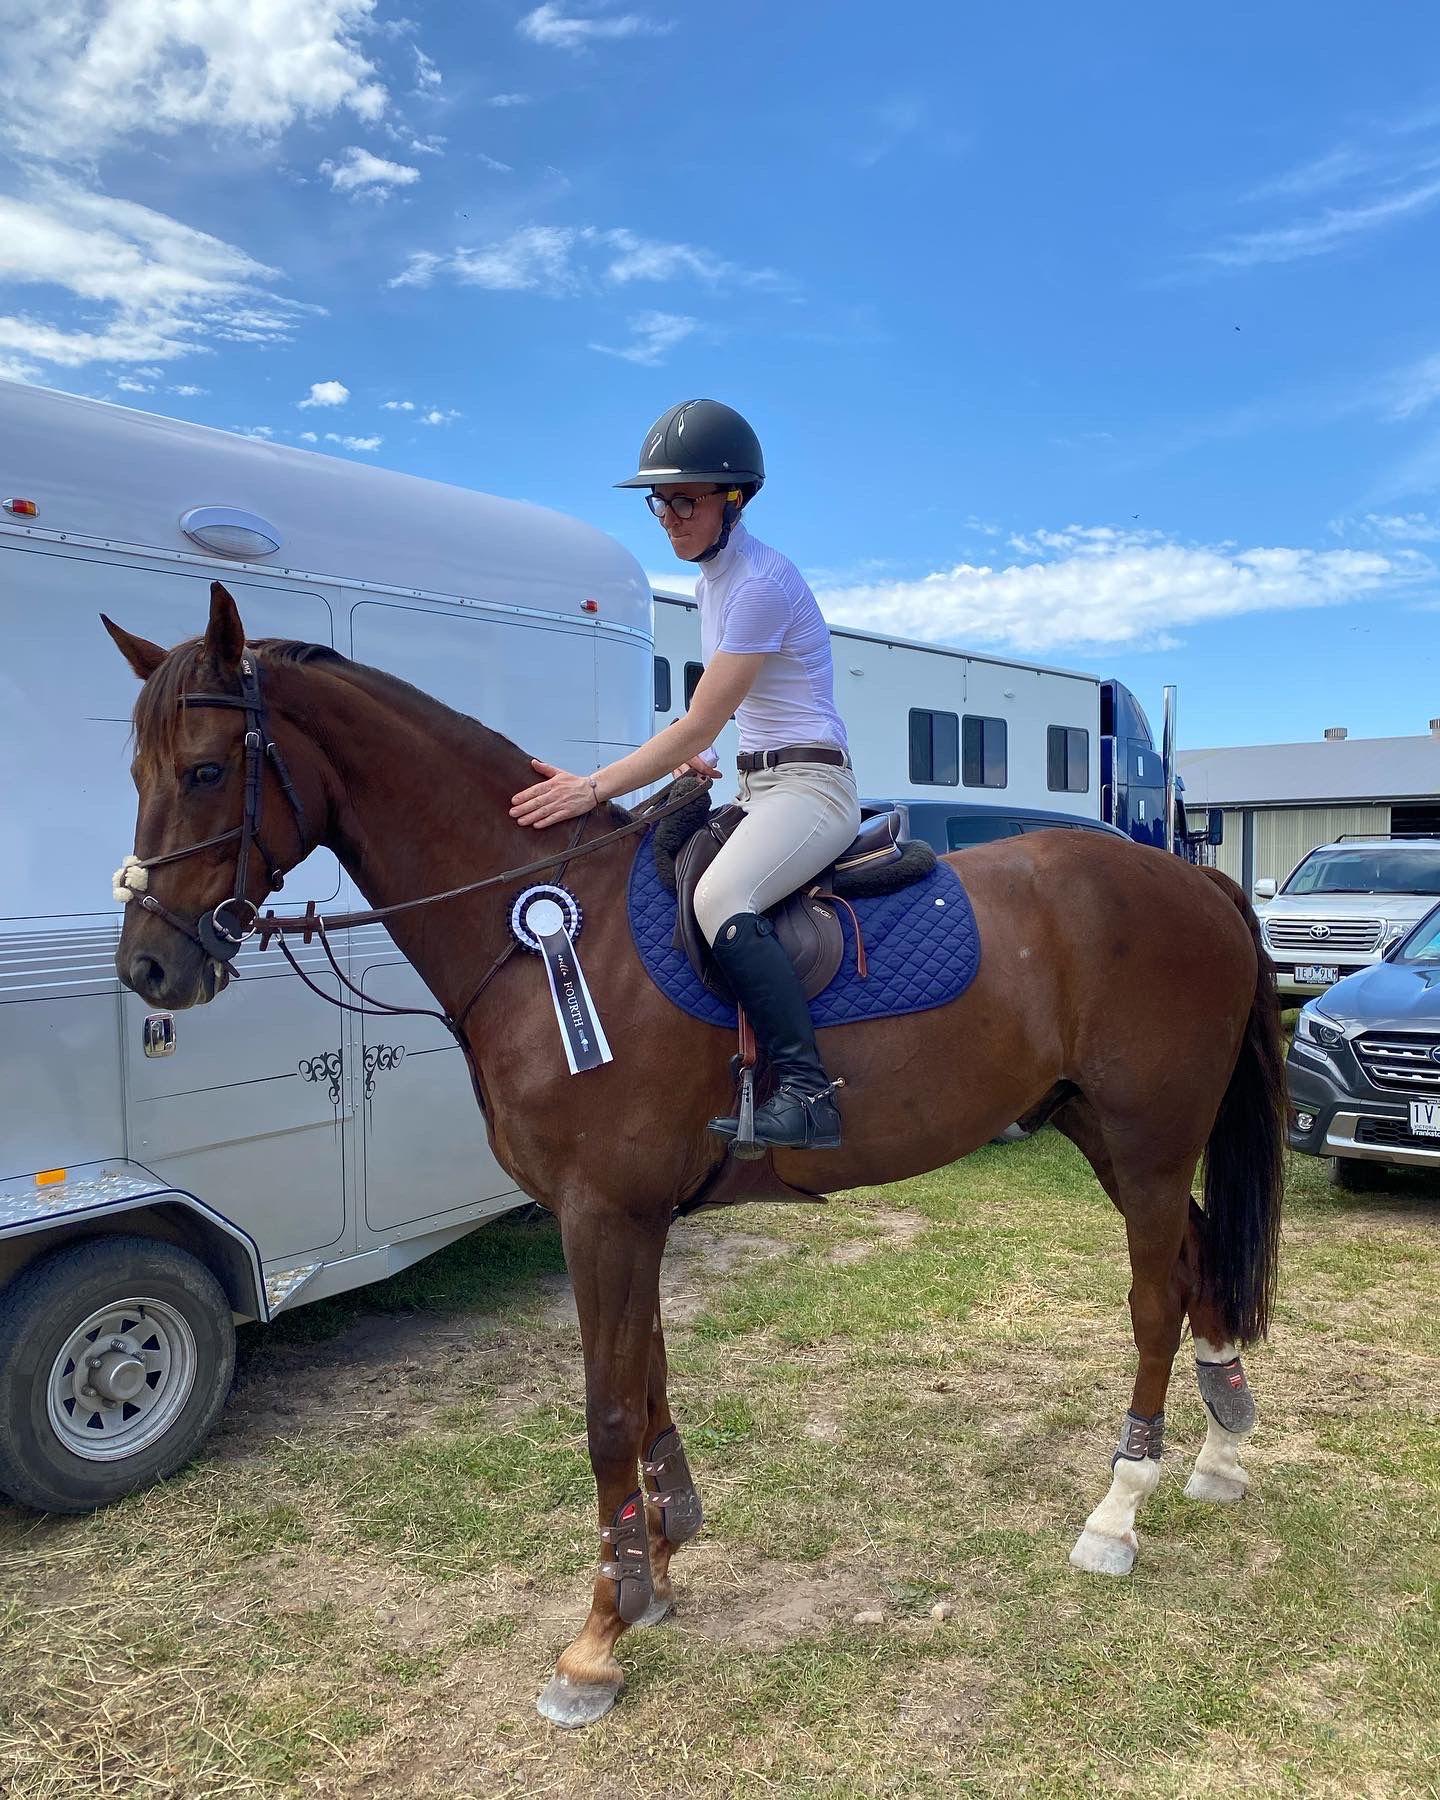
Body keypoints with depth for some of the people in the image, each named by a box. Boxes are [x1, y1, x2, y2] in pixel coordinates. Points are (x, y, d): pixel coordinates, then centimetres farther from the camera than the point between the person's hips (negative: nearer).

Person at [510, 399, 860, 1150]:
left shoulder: (759, 583, -16)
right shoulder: (712, 575, 13)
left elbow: (698, 726, -20)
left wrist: (592, 789, -22)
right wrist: (694, 759, 7)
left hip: (811, 786, -10)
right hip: (757, 788, 10)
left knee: (719, 897, -35)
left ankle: (806, 1092, -34)